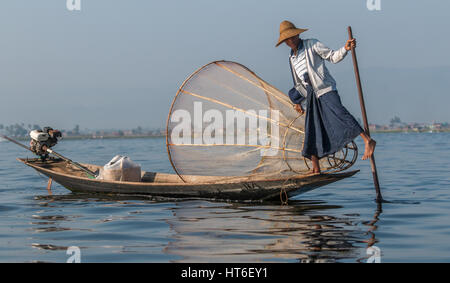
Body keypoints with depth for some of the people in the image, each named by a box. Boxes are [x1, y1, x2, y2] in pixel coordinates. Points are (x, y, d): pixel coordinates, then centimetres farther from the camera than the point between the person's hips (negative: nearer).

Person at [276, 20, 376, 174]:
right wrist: (297, 101, 25)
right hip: (312, 96, 6)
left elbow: (333, 56, -3)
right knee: (311, 132, 2)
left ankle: (368, 140, -38)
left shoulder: (312, 45, 2)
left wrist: (345, 48, -21)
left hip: (325, 89, -6)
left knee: (338, 113, -29)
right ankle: (316, 170, 7)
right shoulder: (291, 58, 18)